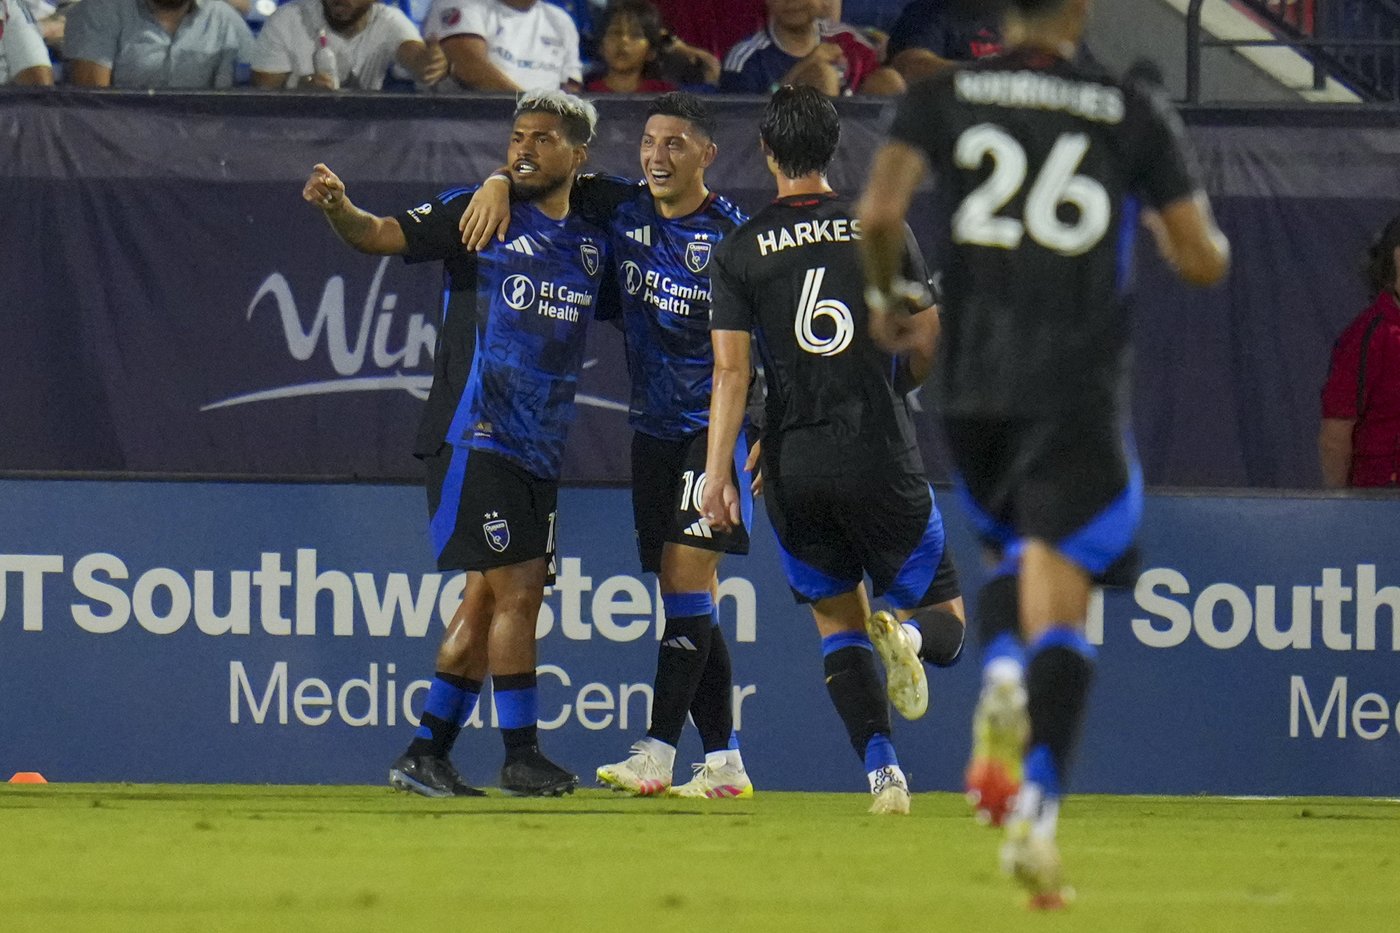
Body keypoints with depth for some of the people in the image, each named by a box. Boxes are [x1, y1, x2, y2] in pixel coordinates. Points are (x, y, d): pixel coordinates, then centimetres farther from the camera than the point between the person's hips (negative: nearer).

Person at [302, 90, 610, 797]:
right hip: (475, 439, -6)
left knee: (487, 603, 7)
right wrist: (337, 208, -33)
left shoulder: (592, 241, 13)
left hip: (538, 448, 6)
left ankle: (425, 754, 13)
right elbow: (383, 236, -15)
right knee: (516, 590, -11)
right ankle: (521, 756, -4)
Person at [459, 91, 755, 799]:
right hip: (654, 428, 6)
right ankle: (724, 764, 8)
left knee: (685, 581, -14)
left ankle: (656, 754, -18)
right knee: (687, 605, 5)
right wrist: (501, 185, -4)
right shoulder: (623, 209, 5)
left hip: (716, 425, -6)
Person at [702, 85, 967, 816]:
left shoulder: (740, 251, 0)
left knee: (837, 620, 16)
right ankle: (905, 633, -27)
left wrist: (717, 473, -6)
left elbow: (731, 371, -6)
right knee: (946, 619, 10)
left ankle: (880, 764, -4)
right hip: (883, 458, -1)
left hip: (793, 469, 1)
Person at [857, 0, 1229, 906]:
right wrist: (1183, 227, 24)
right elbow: (1205, 260, 2)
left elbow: (880, 213, -8)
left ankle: (1002, 676, -5)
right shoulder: (1138, 112, 2)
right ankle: (1038, 807, -22)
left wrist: (887, 300, 10)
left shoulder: (942, 96, 4)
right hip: (1080, 389, -2)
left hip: (974, 382, 2)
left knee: (1019, 548, 26)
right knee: (1059, 593, -5)